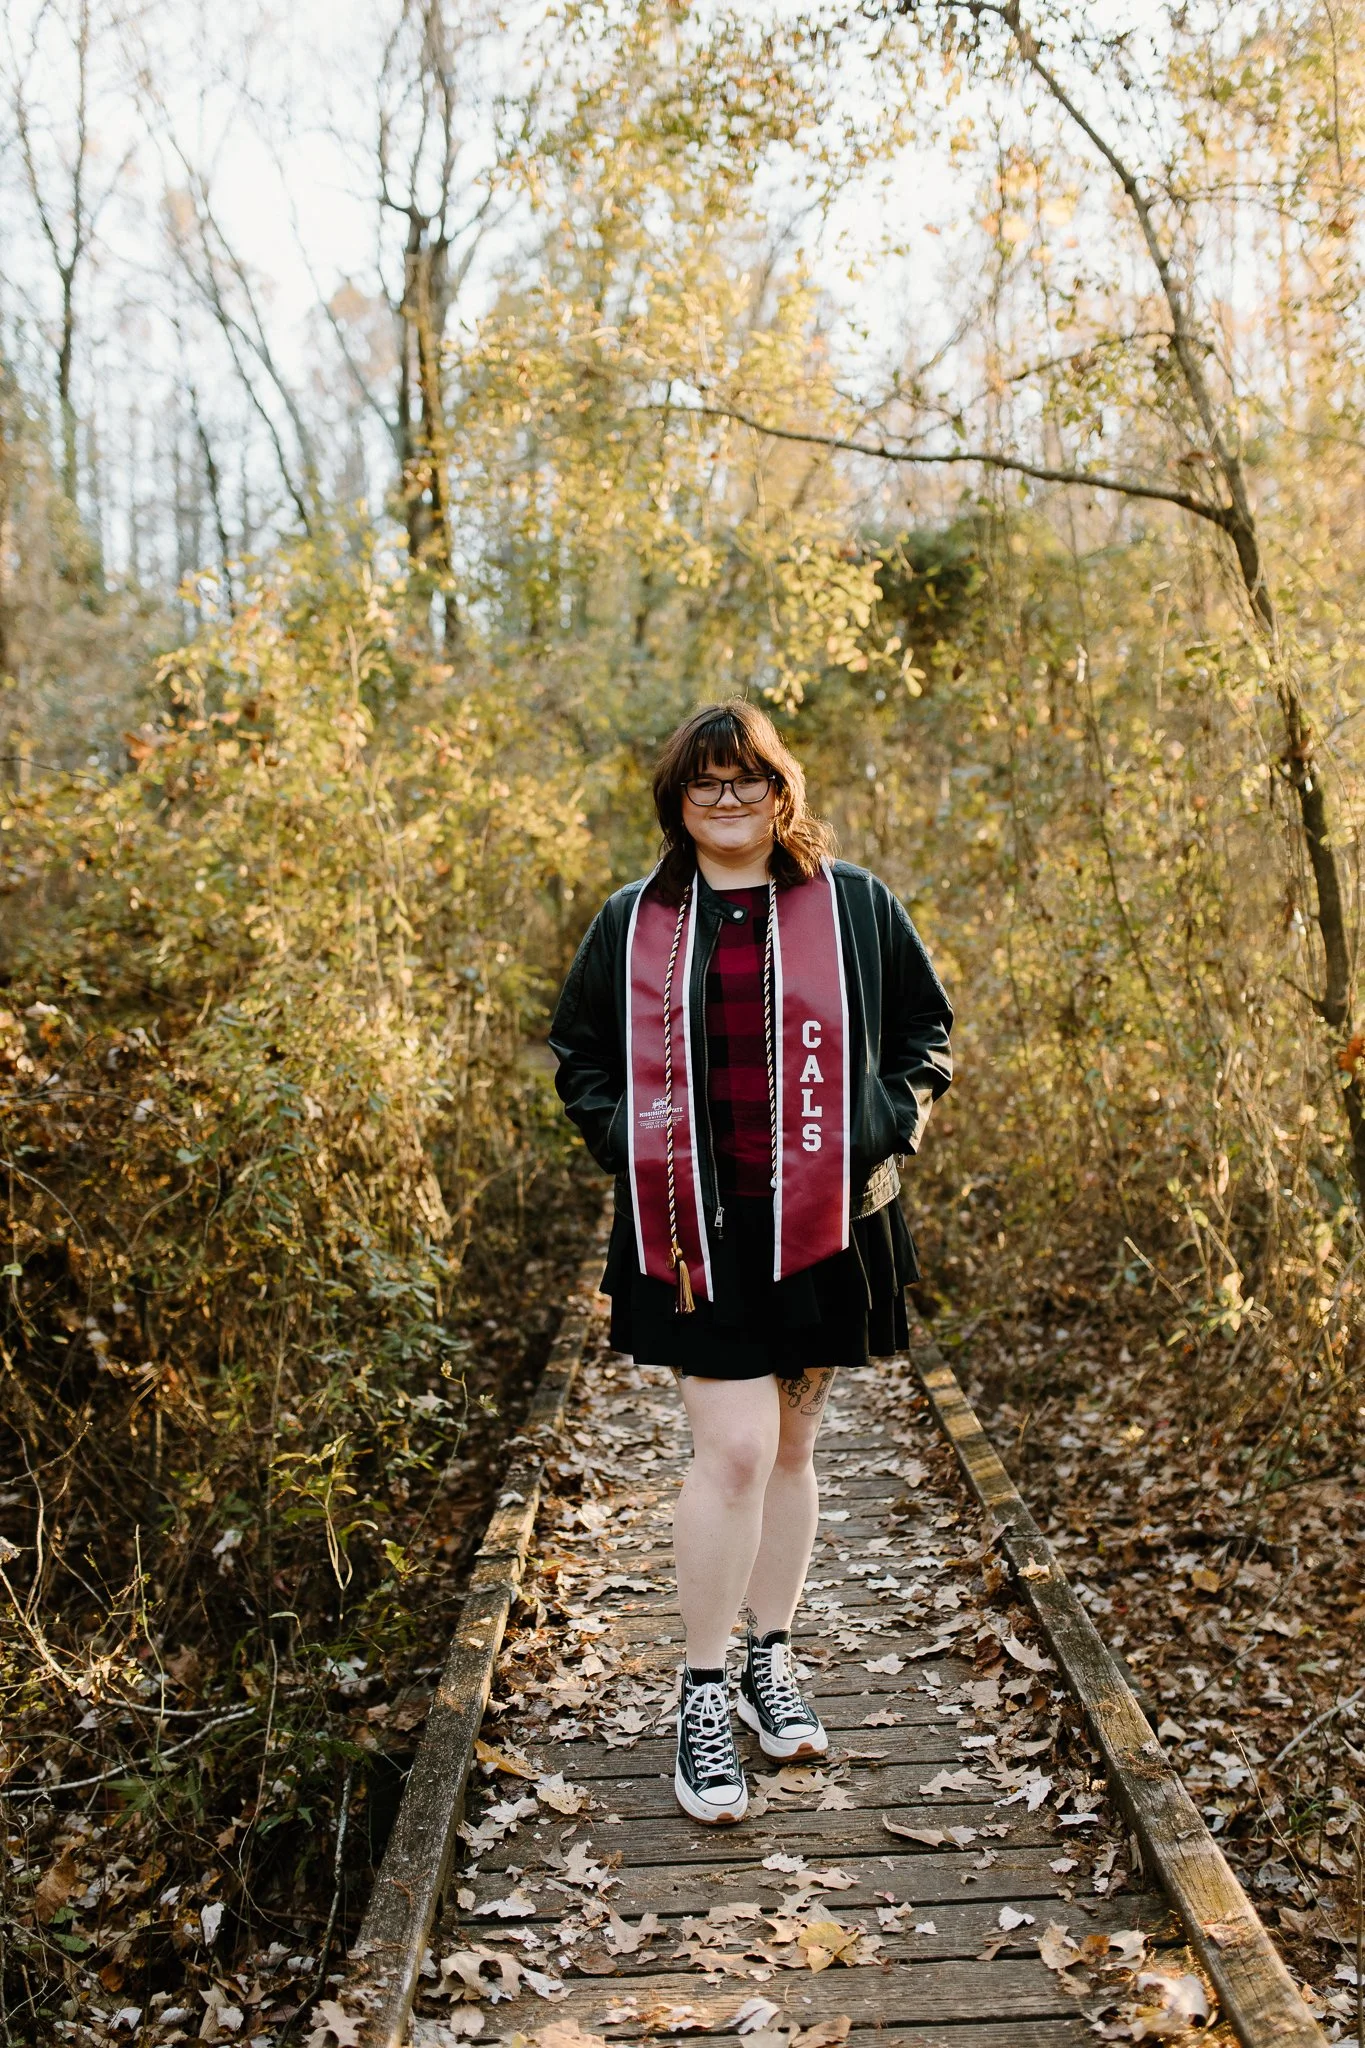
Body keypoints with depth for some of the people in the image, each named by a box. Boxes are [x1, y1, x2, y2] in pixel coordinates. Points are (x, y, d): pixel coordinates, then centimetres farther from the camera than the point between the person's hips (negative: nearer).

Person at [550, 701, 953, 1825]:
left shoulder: (855, 906, 4)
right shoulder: (632, 923, 6)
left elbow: (925, 1030, 11)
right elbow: (579, 1051, 15)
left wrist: (886, 1136, -3)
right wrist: (628, 1143, -1)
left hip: (821, 1225, 2)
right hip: (692, 1229, -1)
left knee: (792, 1445, 13)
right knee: (734, 1448, -9)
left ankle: (771, 1660, 31)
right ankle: (704, 1697, 7)